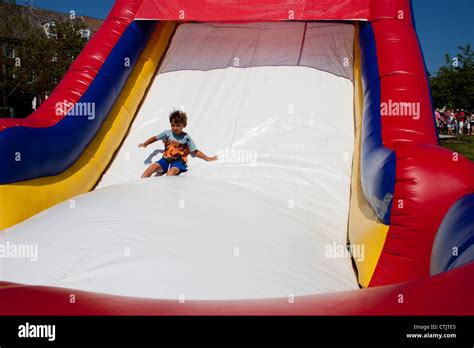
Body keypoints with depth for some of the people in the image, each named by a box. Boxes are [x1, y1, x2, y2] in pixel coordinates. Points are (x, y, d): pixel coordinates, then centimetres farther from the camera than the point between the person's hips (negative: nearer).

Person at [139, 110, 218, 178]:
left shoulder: (186, 137, -1)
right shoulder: (167, 133, 6)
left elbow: (195, 152, 3)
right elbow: (155, 138, 19)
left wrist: (208, 158, 0)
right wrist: (145, 144, 3)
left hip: (178, 162, -3)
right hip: (166, 160, 3)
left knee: (171, 171, -35)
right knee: (153, 166, -23)